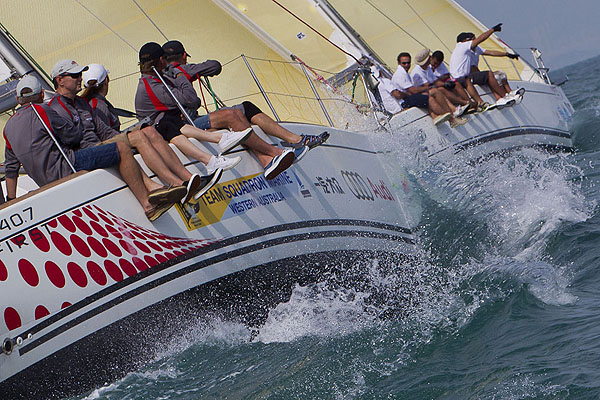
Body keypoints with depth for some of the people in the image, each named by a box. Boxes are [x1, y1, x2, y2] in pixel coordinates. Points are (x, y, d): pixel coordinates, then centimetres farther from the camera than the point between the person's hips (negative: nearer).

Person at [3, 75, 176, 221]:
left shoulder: (9, 126, 20)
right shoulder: (39, 110, -5)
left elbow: (10, 168, 21)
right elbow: (74, 135, -4)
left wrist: (11, 200, 27)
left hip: (45, 182, 9)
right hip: (64, 168, -9)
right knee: (121, 149, -7)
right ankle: (147, 204, -17)